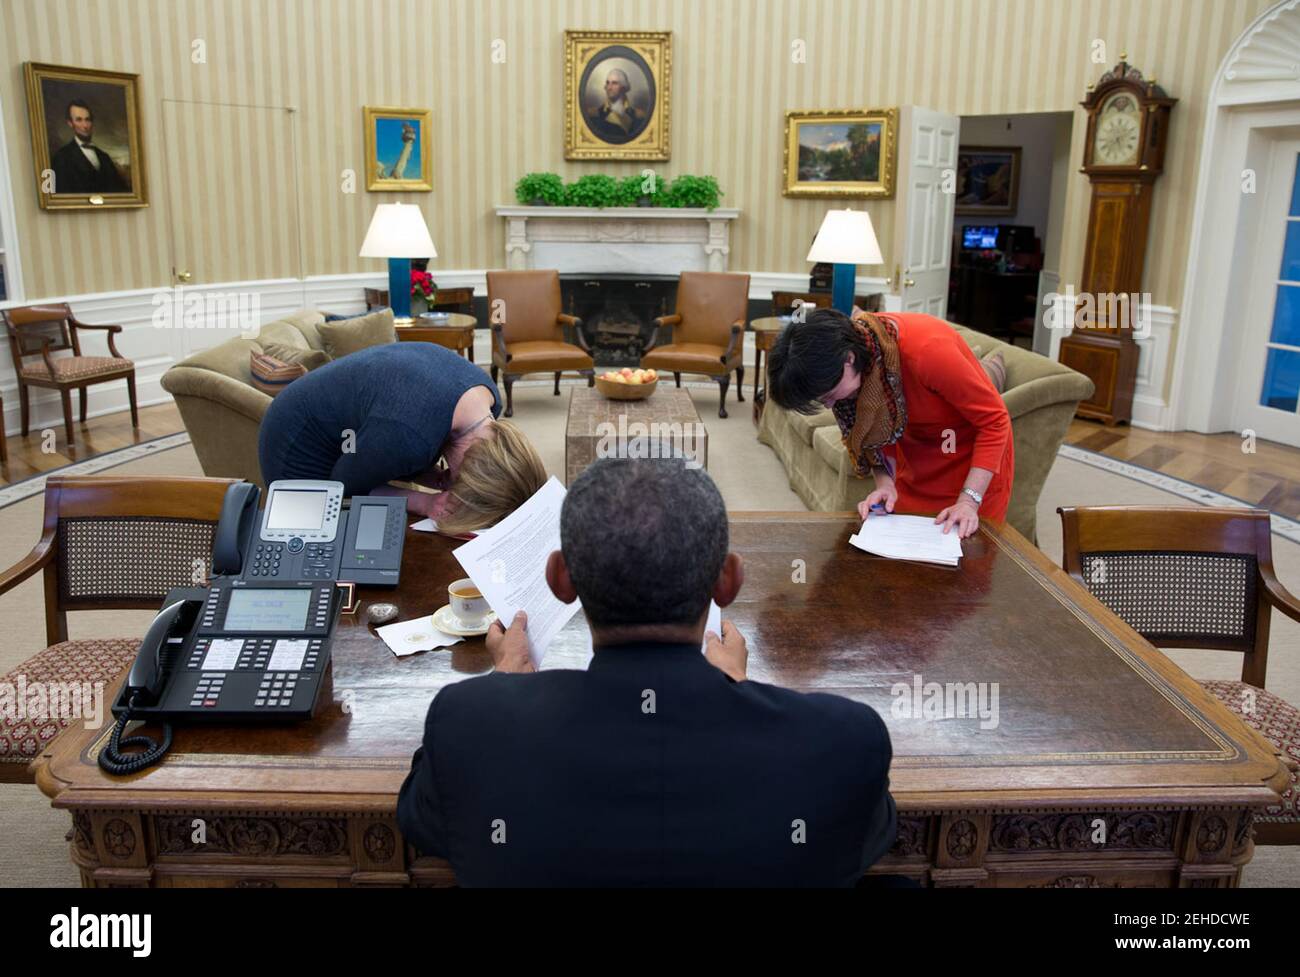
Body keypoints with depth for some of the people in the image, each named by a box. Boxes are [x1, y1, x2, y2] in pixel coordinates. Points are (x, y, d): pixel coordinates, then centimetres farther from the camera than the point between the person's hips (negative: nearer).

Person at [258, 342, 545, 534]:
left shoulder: (487, 397, -18)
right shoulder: (410, 435, -43)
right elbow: (344, 488, -21)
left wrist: (442, 479, -19)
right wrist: (424, 502, -29)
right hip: (302, 450, -7)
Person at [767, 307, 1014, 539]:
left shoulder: (926, 350, -36)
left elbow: (995, 421, -26)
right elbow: (874, 429, -2)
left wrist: (969, 501, -29)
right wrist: (884, 482, -17)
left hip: (973, 462, -5)